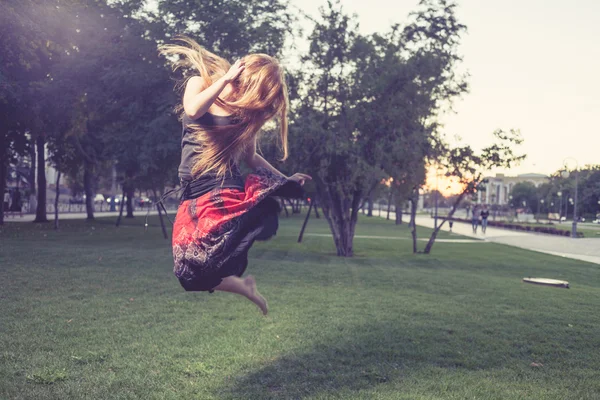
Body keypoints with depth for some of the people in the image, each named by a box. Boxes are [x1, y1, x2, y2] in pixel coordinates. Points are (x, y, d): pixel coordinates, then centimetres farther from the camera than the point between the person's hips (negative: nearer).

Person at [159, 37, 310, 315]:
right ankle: (240, 284, 7)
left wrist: (286, 179, 7)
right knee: (192, 271, -15)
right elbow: (193, 110, -18)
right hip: (196, 196, 0)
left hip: (231, 192, 0)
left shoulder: (249, 112, 8)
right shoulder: (200, 83, 4)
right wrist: (225, 79, -12)